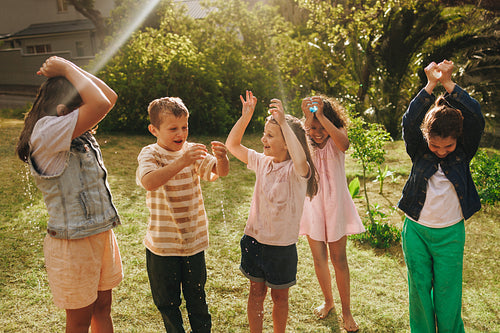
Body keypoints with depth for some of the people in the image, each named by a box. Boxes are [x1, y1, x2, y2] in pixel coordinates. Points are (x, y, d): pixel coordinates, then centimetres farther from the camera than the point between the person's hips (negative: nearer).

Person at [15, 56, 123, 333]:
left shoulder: (78, 133, 5)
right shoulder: (46, 132, -21)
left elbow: (110, 97, 8)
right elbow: (100, 105, -31)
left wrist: (70, 69, 1)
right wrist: (66, 69, -17)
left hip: (102, 234, 8)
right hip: (72, 243, -8)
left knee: (102, 308, 21)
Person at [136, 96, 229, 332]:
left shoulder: (192, 151, -1)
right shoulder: (150, 154, -12)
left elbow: (219, 172, -11)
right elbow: (149, 182, -33)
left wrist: (221, 157, -33)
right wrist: (181, 163, -45)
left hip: (194, 240, 2)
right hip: (162, 243, -2)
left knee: (197, 296, 17)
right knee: (167, 301, 16)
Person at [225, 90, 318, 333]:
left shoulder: (296, 171, -19)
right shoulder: (262, 162, -2)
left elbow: (301, 161, -45)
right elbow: (232, 145, 3)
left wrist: (284, 122, -41)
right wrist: (245, 116, -9)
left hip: (282, 245, -4)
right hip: (255, 239, 4)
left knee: (280, 297, 17)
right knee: (256, 293, 17)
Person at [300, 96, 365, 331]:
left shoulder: (336, 136, -8)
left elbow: (344, 144, -33)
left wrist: (321, 115, -40)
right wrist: (308, 119, -39)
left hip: (335, 203, -2)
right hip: (312, 204, 2)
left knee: (338, 258, 6)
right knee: (319, 258, 11)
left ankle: (346, 311, 23)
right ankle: (328, 301, 36)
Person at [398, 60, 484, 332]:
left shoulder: (463, 152, -7)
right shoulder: (419, 150, -7)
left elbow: (476, 118, -21)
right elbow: (409, 122, -23)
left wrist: (448, 84, -23)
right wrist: (430, 85, -27)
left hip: (450, 234, 0)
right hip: (415, 230, 1)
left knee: (447, 294, 9)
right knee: (419, 290, 13)